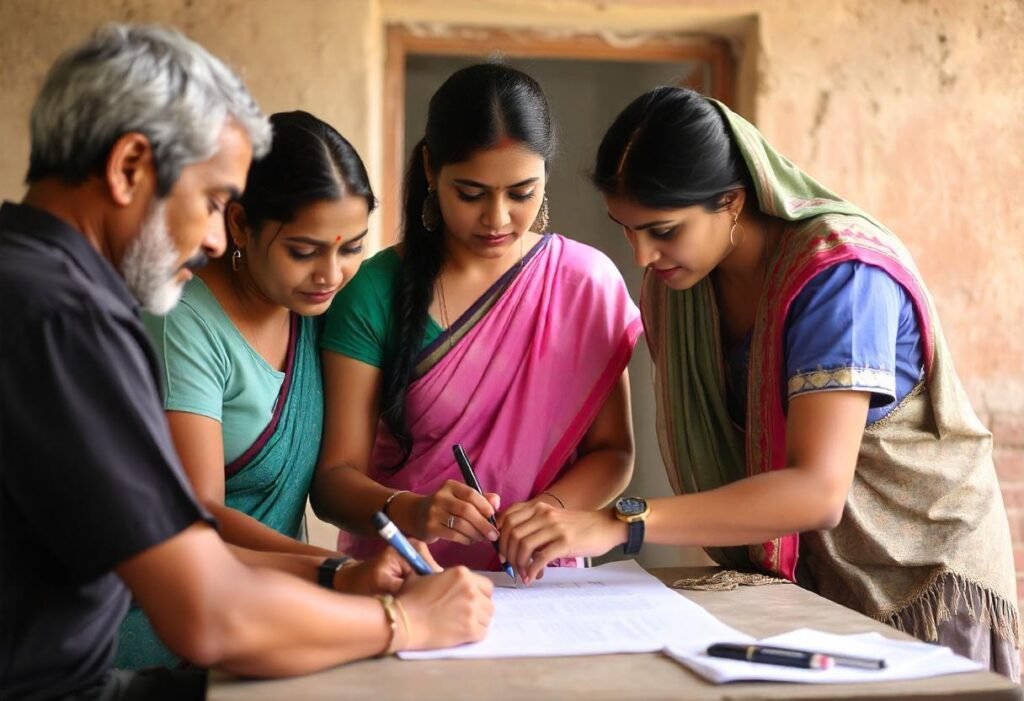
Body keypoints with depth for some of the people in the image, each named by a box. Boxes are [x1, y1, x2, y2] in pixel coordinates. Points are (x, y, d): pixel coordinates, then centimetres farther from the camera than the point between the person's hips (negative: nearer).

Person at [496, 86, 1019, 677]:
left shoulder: (836, 274, -26)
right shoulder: (680, 277, -6)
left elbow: (818, 492, -35)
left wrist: (620, 524, -43)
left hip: (921, 578, -5)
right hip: (791, 574, 5)